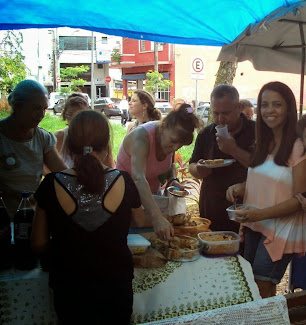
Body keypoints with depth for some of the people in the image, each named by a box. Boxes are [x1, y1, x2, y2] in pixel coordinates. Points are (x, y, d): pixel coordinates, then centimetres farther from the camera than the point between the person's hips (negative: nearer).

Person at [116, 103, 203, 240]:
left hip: (152, 193, 6)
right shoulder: (142, 136, -32)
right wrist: (157, 218, -59)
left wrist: (173, 180, -12)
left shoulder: (170, 136, -11)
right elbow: (139, 179, -48)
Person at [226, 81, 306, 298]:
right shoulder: (263, 143, 9)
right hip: (254, 226, 7)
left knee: (261, 291, -2)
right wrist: (241, 187, -1)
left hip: (281, 230, -7)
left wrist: (262, 214, -25)